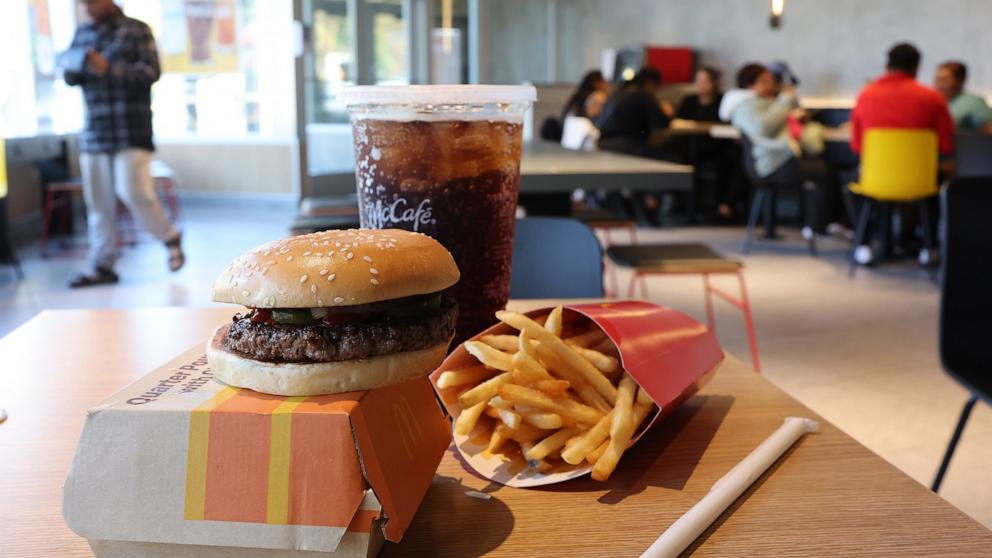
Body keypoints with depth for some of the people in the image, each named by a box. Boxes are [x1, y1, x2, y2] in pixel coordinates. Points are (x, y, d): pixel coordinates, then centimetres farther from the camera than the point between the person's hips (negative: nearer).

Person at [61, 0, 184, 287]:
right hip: (94, 133, 5)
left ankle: (170, 238, 11)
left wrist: (109, 68, -20)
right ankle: (102, 267, 11)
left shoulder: (136, 31, 2)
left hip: (131, 132, -5)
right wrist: (77, 65, -9)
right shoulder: (83, 33, 16)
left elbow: (151, 71, -8)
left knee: (134, 192, -14)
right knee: (98, 202, 4)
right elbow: (69, 76, 14)